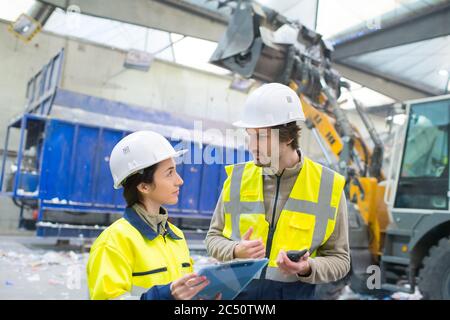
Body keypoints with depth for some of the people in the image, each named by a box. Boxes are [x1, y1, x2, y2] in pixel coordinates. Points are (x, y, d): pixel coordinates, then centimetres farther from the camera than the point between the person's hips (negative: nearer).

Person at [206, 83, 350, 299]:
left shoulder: (327, 185, -6)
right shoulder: (237, 177, -2)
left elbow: (339, 259, 0)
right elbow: (214, 236, 7)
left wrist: (307, 268, -18)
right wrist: (235, 251, -13)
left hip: (295, 292, -1)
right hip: (237, 289, 2)